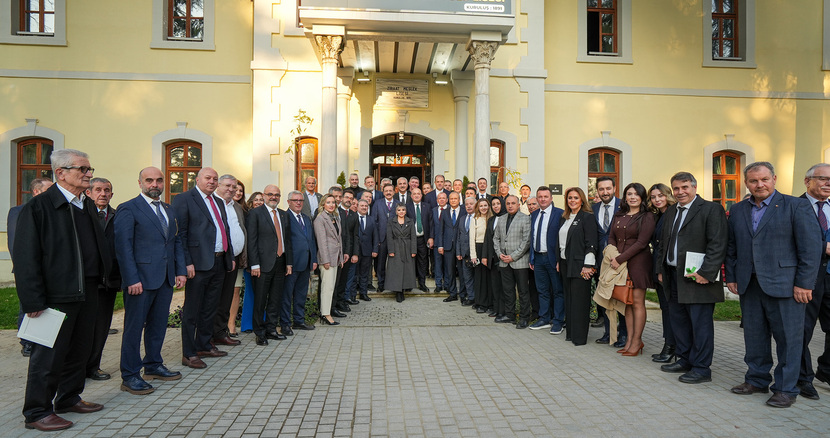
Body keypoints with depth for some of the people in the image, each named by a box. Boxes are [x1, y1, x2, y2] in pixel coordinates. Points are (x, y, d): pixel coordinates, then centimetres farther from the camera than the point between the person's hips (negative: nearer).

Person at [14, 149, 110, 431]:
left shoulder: (88, 206, 11)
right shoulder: (38, 207, -11)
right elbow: (25, 258, -14)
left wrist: (101, 277, 12)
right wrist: (34, 301, -16)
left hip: (87, 292, 7)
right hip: (57, 295, -7)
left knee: (80, 350, 17)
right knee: (49, 355, 4)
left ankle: (70, 398, 33)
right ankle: (37, 412, 19)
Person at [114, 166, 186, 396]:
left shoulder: (169, 210, 15)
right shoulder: (128, 209, -5)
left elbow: (177, 241, 17)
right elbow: (123, 246, -11)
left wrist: (181, 270, 9)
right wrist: (132, 279, -16)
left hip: (166, 278, 6)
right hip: (141, 279, -6)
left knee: (158, 324, 15)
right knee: (134, 326, 3)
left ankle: (153, 365, 29)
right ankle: (130, 376, 13)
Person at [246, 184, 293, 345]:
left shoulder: (284, 215, 15)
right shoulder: (255, 213, -3)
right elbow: (251, 241, -8)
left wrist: (289, 262, 9)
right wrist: (254, 264, -14)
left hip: (281, 263, 5)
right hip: (264, 264, -5)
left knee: (276, 300, 11)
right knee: (260, 300, 3)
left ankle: (271, 330, 23)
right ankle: (260, 333, 15)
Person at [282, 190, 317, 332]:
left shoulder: (307, 219, 17)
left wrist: (314, 259, 13)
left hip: (306, 263, 7)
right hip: (291, 262, -7)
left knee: (302, 294, 15)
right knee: (287, 294, 2)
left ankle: (299, 320, 26)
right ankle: (285, 323, 11)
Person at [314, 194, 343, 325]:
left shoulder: (336, 217, 16)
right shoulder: (320, 219, -8)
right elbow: (321, 241, -13)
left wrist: (341, 257, 17)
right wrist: (325, 260, -17)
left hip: (336, 256, 8)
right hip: (327, 256, -8)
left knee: (331, 286, 9)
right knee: (327, 286, -7)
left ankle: (324, 312, 15)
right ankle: (326, 314, -1)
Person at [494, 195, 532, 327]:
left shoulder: (525, 219, -6)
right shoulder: (502, 220, 13)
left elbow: (527, 241, -11)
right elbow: (496, 238, 17)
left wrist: (513, 256, -14)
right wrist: (499, 253, 1)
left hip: (520, 261, -5)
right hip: (504, 262, 6)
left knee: (523, 290, 2)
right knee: (507, 289, 12)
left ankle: (524, 318, 12)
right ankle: (510, 315, 24)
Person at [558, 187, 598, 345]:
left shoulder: (587, 217, -8)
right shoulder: (565, 218, 15)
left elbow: (591, 243, -13)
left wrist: (588, 265, -18)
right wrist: (559, 261, 15)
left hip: (579, 264, -8)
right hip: (565, 264, 8)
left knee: (579, 300, -3)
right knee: (568, 299, 12)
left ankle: (579, 337, 6)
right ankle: (570, 333, 21)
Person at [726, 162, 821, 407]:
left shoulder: (797, 206, -2)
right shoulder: (737, 211, 11)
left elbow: (812, 247, -7)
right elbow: (731, 248, 15)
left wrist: (804, 283, -11)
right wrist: (731, 277, 10)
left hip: (784, 285, -4)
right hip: (749, 286, 4)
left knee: (788, 339, 3)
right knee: (754, 337, 13)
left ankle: (786, 389, 15)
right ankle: (757, 380, 27)